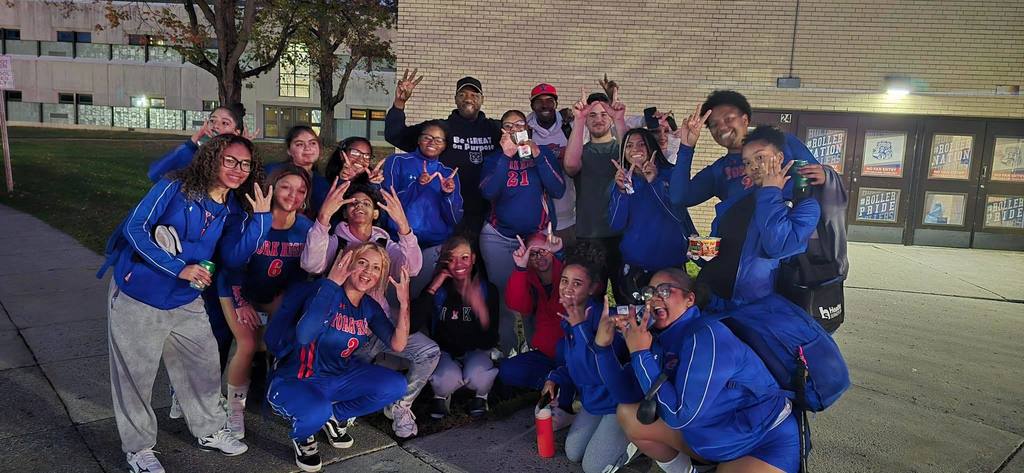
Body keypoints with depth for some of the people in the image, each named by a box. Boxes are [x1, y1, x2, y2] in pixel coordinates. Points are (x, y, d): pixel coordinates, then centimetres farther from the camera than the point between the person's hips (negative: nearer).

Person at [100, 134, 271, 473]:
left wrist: (260, 217, -20)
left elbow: (234, 258, -10)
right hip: (136, 298, -5)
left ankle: (209, 431, 34)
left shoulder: (233, 210, 0)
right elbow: (135, 228, -19)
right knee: (135, 375, 7)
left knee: (204, 366, 13)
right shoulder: (175, 188, -15)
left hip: (185, 303, 5)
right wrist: (179, 268, -23)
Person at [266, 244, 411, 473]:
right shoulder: (328, 294, -20)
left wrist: (404, 302, -19)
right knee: (317, 411, -38)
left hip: (338, 378, 7)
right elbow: (303, 336, -37)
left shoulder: (370, 307, 1)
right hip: (295, 381, -6)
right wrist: (331, 282, -39)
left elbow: (397, 344, -7)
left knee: (396, 386, -10)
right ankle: (302, 436, 1)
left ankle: (334, 416, 11)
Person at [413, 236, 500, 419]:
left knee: (476, 375, -34)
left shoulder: (488, 289, -7)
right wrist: (433, 288, -22)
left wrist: (480, 308, -32)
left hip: (476, 351, 0)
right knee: (448, 377, -33)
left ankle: (481, 395, 4)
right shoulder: (438, 289, -6)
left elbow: (491, 339, -14)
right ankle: (441, 395, 6)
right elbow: (413, 325, -21)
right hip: (444, 353, 0)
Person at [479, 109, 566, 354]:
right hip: (498, 237, 1)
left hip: (538, 236, 0)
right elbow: (488, 192, -12)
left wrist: (537, 156, -17)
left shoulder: (543, 153, 5)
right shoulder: (494, 159, 7)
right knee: (503, 294, 0)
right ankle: (507, 348, 13)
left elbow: (558, 190, -9)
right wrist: (506, 156, -18)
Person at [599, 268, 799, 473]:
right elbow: (626, 393, -1)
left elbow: (679, 416, -27)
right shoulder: (662, 339, 0)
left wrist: (640, 353, -25)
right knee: (627, 414, 1)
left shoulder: (705, 335, -25)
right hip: (713, 438, 8)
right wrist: (602, 346, -10)